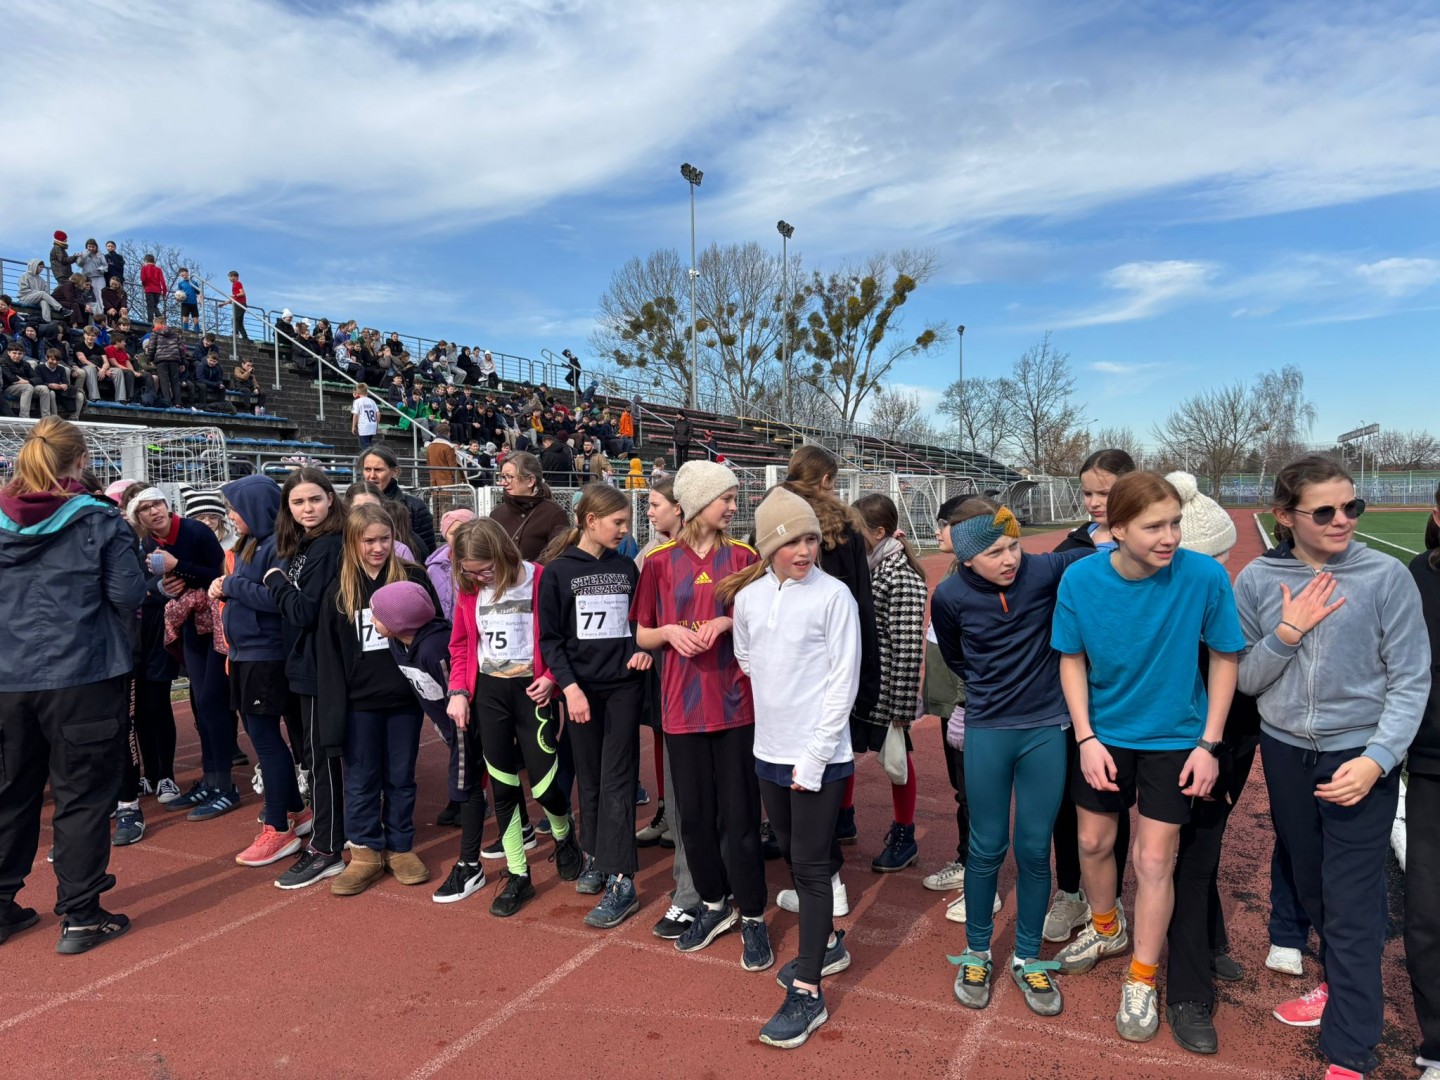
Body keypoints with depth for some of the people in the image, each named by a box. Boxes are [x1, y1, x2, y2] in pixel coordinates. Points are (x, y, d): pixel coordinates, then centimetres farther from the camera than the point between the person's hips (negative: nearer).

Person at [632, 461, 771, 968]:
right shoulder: (660, 562, 1)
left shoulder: (743, 556, 1)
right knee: (694, 813, 12)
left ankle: (752, 917, 20)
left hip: (736, 702, -1)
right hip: (683, 704, 1)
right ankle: (714, 904, 32)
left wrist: (729, 622, -12)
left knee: (739, 815, 4)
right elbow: (642, 635, 8)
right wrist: (670, 630, -13)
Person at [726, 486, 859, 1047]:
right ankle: (827, 944, 41)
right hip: (770, 749, 5)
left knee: (811, 864, 1)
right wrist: (776, 712, 11)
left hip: (821, 754, -5)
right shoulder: (748, 596, 1)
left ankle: (807, 993, 13)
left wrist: (815, 754, -14)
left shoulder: (834, 596, -12)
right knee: (792, 855, 19)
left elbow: (843, 681, -13)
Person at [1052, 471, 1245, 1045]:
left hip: (1175, 737, -2)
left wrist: (1209, 743, -8)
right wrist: (1086, 738, -10)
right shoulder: (1080, 579, -19)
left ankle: (1141, 981, 26)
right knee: (1094, 842, 17)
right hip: (1103, 733, 2)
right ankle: (1106, 928, 47)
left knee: (1154, 859, 4)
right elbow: (1072, 659, -5)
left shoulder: (1205, 576, -23)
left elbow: (1225, 658, -9)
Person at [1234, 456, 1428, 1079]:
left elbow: (1410, 682, -8)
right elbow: (1245, 679, -1)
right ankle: (1340, 985, 42)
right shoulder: (1256, 580, -5)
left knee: (1352, 906, -1)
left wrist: (1376, 760, -17)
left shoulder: (1386, 577, -11)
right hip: (1285, 753, 3)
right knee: (1311, 888, 18)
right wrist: (1287, 633, -17)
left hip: (1360, 758, -3)